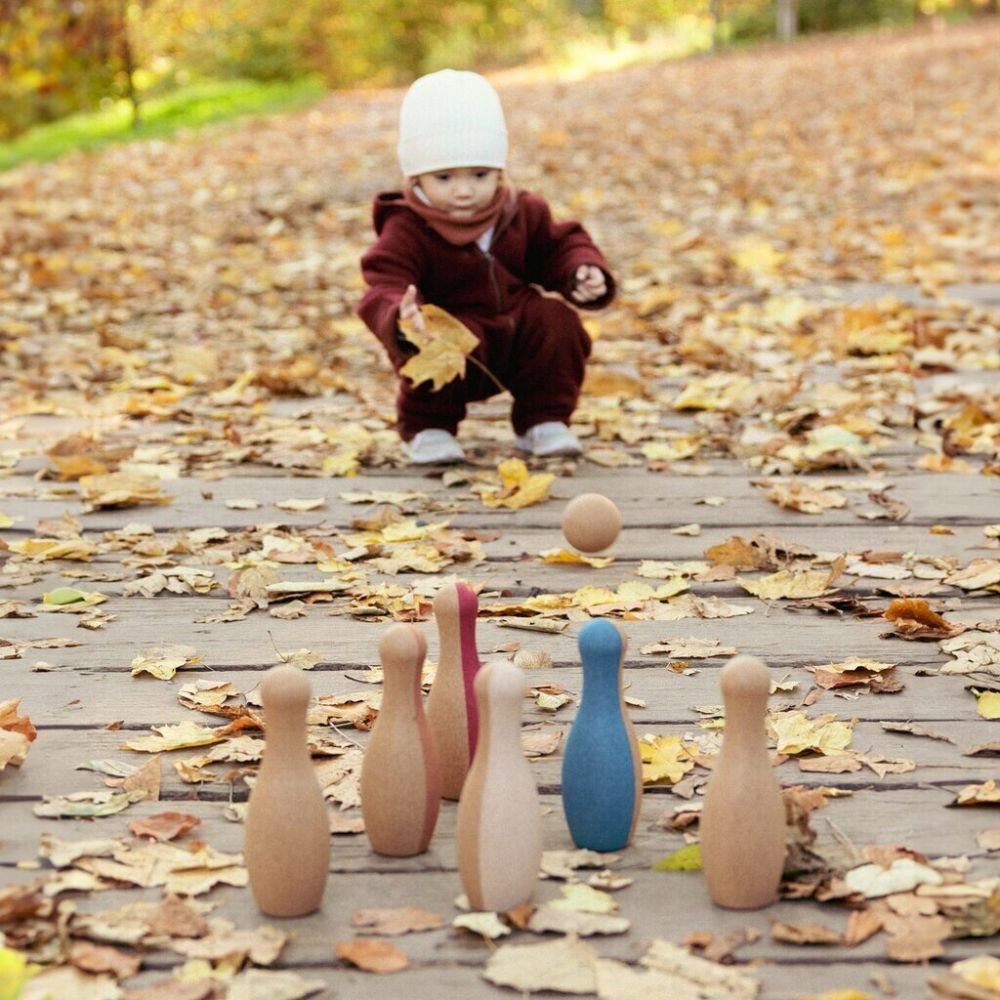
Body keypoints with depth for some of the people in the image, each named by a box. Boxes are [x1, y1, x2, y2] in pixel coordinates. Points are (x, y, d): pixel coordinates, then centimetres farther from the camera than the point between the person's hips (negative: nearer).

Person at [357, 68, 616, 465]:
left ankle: (543, 421, -1)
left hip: (516, 336, 5)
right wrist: (400, 319, -53)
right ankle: (427, 428, -9)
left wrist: (584, 272, -12)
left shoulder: (522, 213, -2)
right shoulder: (406, 231, -19)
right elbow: (385, 287, -29)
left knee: (556, 320, -20)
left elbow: (560, 245, 11)